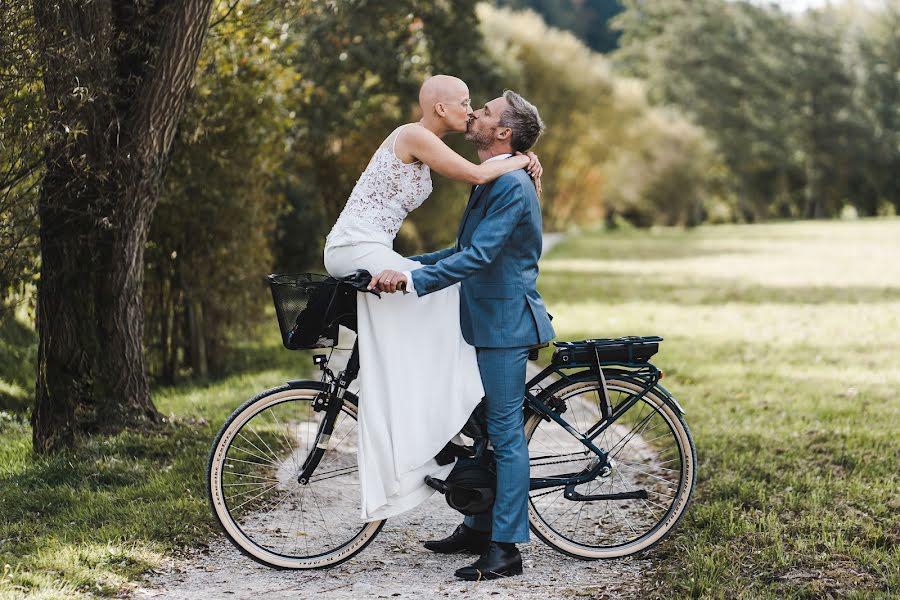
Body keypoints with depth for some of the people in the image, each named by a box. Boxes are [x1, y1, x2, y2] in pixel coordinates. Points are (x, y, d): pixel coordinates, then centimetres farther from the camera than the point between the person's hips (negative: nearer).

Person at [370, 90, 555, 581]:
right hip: (487, 320, 10)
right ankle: (480, 528, 26)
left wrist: (414, 279, -31)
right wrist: (406, 265, 19)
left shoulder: (511, 185, -17)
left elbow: (479, 256, -26)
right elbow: (467, 250, 24)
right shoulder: (491, 183, 17)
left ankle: (505, 549, -4)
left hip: (504, 323, -10)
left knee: (506, 432, -7)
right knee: (488, 428, 16)